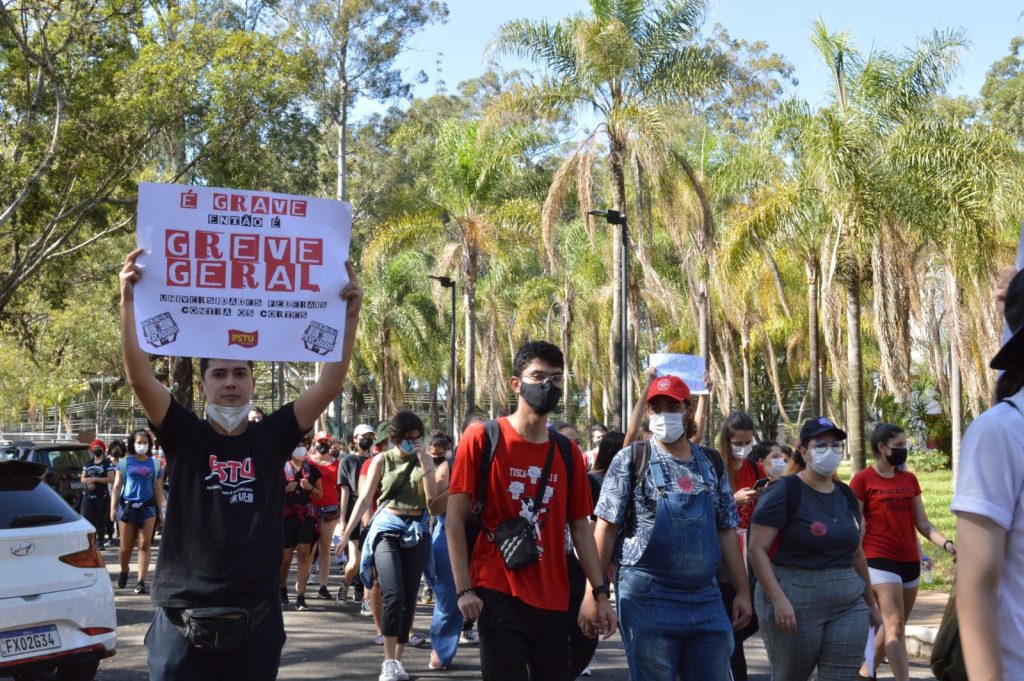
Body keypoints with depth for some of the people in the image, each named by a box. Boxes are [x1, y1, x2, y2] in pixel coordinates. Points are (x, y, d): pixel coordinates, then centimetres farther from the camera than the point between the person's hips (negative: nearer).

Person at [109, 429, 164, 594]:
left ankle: (141, 581, -4)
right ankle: (123, 572, 32)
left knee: (145, 544, -6)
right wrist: (113, 508, -1)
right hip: (127, 505, -1)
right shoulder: (125, 462, 6)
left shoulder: (155, 464, 10)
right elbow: (116, 486, 6)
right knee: (126, 546, 5)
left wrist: (160, 512, 8)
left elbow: (158, 490, 11)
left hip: (148, 506, 1)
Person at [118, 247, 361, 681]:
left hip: (257, 619, 2)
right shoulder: (184, 435, 0)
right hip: (184, 617, -1)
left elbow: (330, 385, -5)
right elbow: (140, 377, -13)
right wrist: (129, 302, -23)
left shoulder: (272, 436, 3)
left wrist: (349, 315, -13)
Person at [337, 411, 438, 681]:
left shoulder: (425, 460, 7)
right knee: (393, 595, -17)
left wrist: (423, 460, -11)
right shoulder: (382, 460, 2)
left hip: (416, 531, 3)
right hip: (387, 528, -2)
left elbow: (432, 495, -5)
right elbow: (365, 498, 1)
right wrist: (346, 532, -4)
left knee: (409, 599, 4)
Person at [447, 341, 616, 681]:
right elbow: (455, 519, -5)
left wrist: (601, 593, 4)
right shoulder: (482, 439, -4)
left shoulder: (568, 452, 8)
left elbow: (580, 527, 11)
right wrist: (464, 589, -11)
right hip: (498, 594, -4)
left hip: (553, 599, 4)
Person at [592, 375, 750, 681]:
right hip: (647, 599, -4)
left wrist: (743, 591, 9)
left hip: (707, 599, 4)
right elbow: (606, 529, -6)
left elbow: (726, 531, 12)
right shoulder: (631, 460, -4)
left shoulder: (712, 462, 9)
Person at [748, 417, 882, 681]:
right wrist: (779, 600, -21)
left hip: (849, 606, 5)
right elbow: (757, 550, -13)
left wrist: (871, 604, 23)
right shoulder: (784, 493, -7)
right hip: (794, 605, -5)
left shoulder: (846, 495, 12)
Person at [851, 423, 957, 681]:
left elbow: (922, 524, 11)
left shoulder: (909, 479, 11)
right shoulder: (862, 480, -5)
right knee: (895, 624, -11)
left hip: (910, 560, 6)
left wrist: (947, 544, -5)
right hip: (880, 559, -6)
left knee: (893, 625, 12)